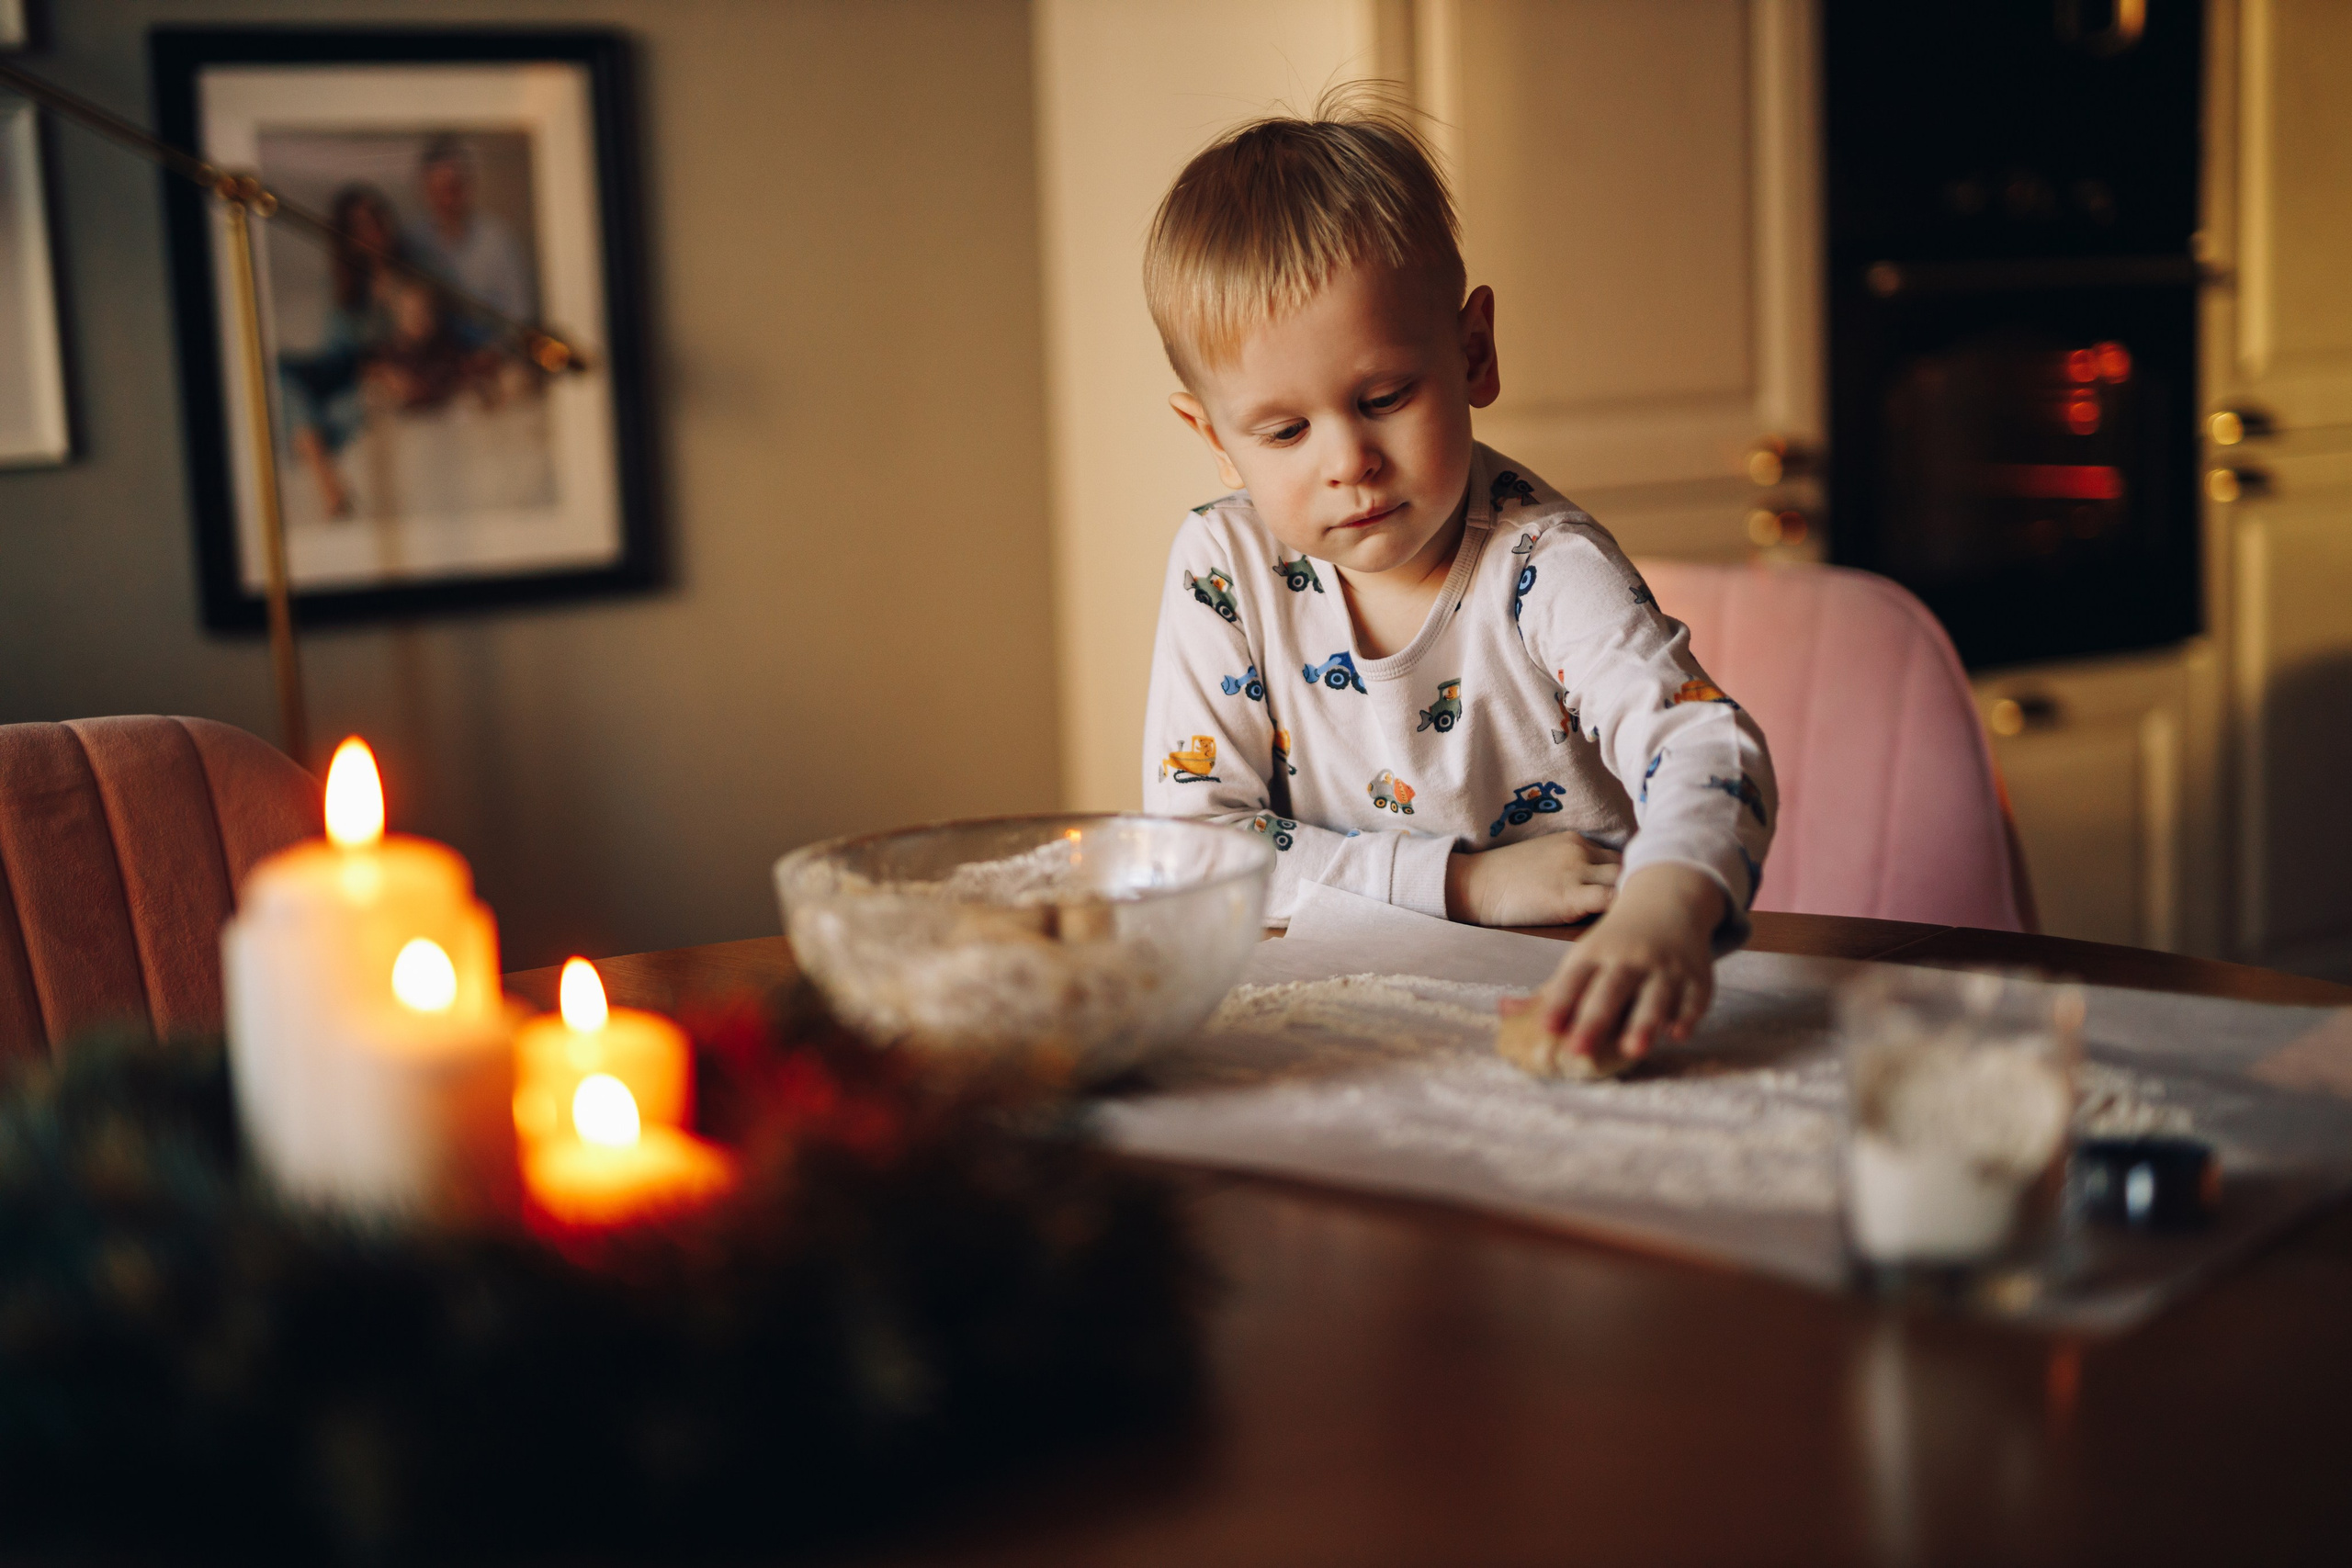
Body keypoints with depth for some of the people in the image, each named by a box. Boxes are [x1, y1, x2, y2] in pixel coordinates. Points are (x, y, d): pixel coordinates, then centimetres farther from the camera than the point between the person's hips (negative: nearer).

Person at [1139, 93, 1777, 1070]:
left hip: (1570, 1003, 0)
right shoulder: (1224, 566, -4)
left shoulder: (1541, 568, -12)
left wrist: (1662, 914, -48)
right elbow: (1190, 845, -6)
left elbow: (1702, 743, -26)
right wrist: (1462, 881, -15)